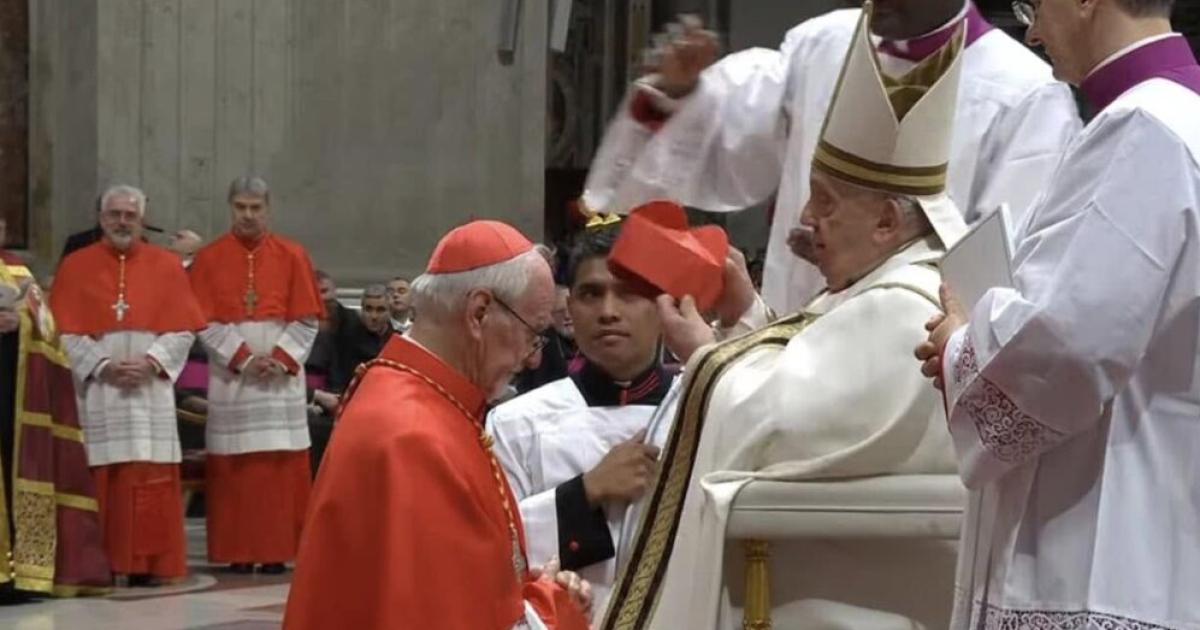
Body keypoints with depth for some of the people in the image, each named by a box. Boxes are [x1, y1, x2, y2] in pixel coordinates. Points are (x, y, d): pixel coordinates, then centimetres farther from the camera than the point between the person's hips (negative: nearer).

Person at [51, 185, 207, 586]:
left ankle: (148, 564, 1)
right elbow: (66, 332, 0)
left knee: (151, 481, -3)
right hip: (96, 389, -1)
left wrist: (150, 362, -11)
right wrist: (102, 366, -12)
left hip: (150, 390, 1)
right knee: (100, 479, -4)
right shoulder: (75, 267, 6)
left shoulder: (166, 266, 9)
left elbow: (182, 330, 4)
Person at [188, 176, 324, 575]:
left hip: (280, 377, 0)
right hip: (230, 377, 0)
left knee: (282, 466, -2)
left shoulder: (292, 256, 5)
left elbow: (307, 320, 2)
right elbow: (205, 321, -1)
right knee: (234, 468, -1)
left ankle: (276, 550, 3)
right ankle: (239, 552, 3)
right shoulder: (210, 259, 4)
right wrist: (242, 357, -12)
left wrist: (281, 357, -11)